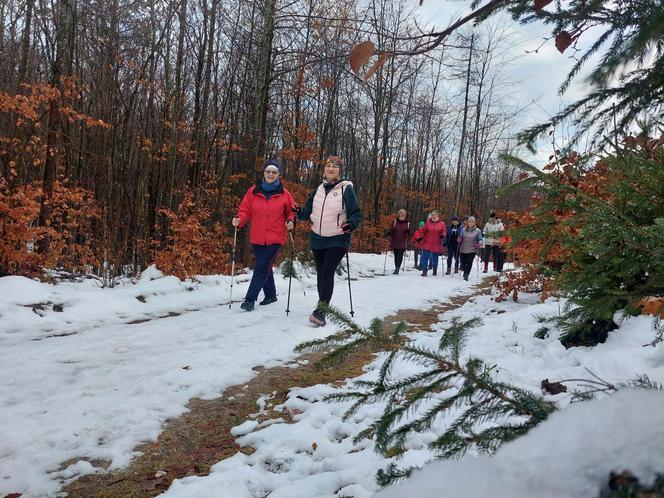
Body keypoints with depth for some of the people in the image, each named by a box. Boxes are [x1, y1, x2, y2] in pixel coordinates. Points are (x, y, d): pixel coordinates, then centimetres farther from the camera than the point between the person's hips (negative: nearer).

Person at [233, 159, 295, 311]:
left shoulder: (284, 194, 0)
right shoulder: (253, 191, 3)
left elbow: (291, 212, 9)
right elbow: (245, 210, 3)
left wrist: (290, 221, -11)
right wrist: (239, 220, -16)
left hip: (275, 238, -3)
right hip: (256, 238, 3)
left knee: (261, 268, -10)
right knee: (265, 268, 16)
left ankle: (250, 299, -6)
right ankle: (270, 295, 33)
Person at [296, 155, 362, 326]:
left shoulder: (346, 189, -5)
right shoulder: (318, 189, 10)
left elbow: (356, 213, -7)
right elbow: (309, 211, 13)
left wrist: (350, 225, -27)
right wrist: (299, 212, -8)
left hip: (337, 240, -5)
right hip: (317, 239, 6)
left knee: (327, 272, -15)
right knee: (320, 272, 12)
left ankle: (321, 310, -17)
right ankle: (323, 304, 27)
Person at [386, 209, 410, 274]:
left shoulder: (407, 223, 3)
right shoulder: (394, 222, 3)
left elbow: (409, 233, 6)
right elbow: (390, 230, 3)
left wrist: (408, 232, -16)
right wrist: (389, 233, -19)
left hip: (402, 243, -1)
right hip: (395, 242, 1)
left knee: (400, 256, -8)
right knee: (396, 256, 10)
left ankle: (397, 268, -10)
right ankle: (396, 268, 22)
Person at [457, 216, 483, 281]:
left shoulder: (477, 231, 0)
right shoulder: (463, 230, 7)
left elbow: (480, 239, 3)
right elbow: (460, 237, 15)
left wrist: (479, 244, -17)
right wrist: (459, 239, -7)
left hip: (472, 250, -2)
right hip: (463, 249, 3)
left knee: (469, 262, -10)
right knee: (463, 262, 8)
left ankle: (466, 275, -3)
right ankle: (465, 272, 35)